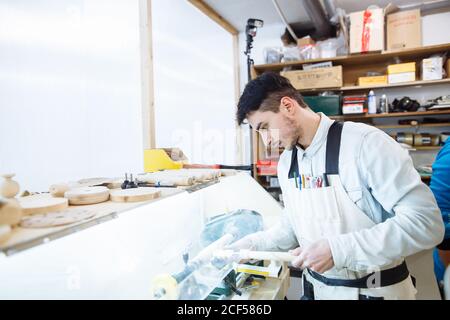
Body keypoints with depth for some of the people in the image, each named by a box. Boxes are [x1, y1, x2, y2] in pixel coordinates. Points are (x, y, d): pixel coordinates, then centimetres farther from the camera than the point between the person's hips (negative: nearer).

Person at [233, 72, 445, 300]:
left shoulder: (365, 142, -22)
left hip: (375, 290, -5)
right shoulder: (286, 162, -2)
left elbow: (426, 222, -24)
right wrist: (253, 244, -3)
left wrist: (338, 249, -28)